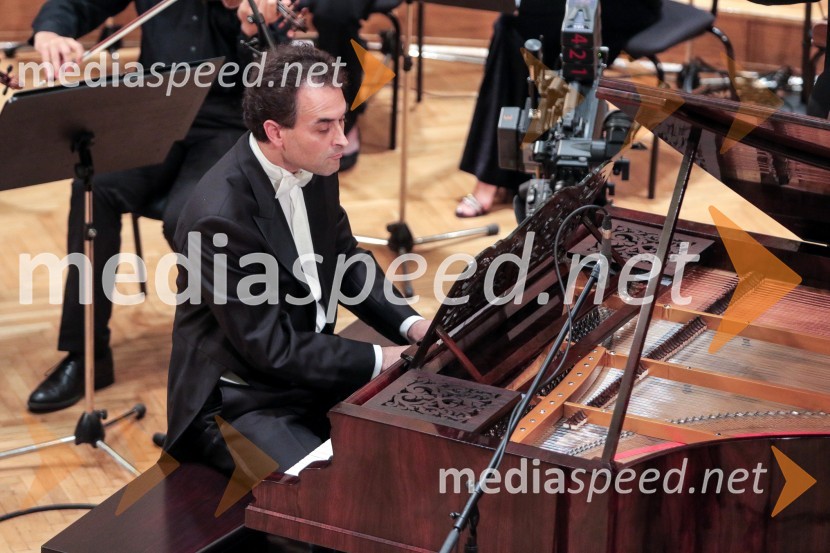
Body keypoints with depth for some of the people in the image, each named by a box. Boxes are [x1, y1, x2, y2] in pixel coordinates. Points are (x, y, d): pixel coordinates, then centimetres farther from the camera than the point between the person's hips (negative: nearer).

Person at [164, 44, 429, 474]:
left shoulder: (314, 166, -3)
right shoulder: (220, 216, -27)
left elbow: (346, 259, 12)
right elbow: (271, 349, -23)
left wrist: (409, 325, -2)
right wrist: (381, 360, -19)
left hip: (309, 369, 8)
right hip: (239, 403, -8)